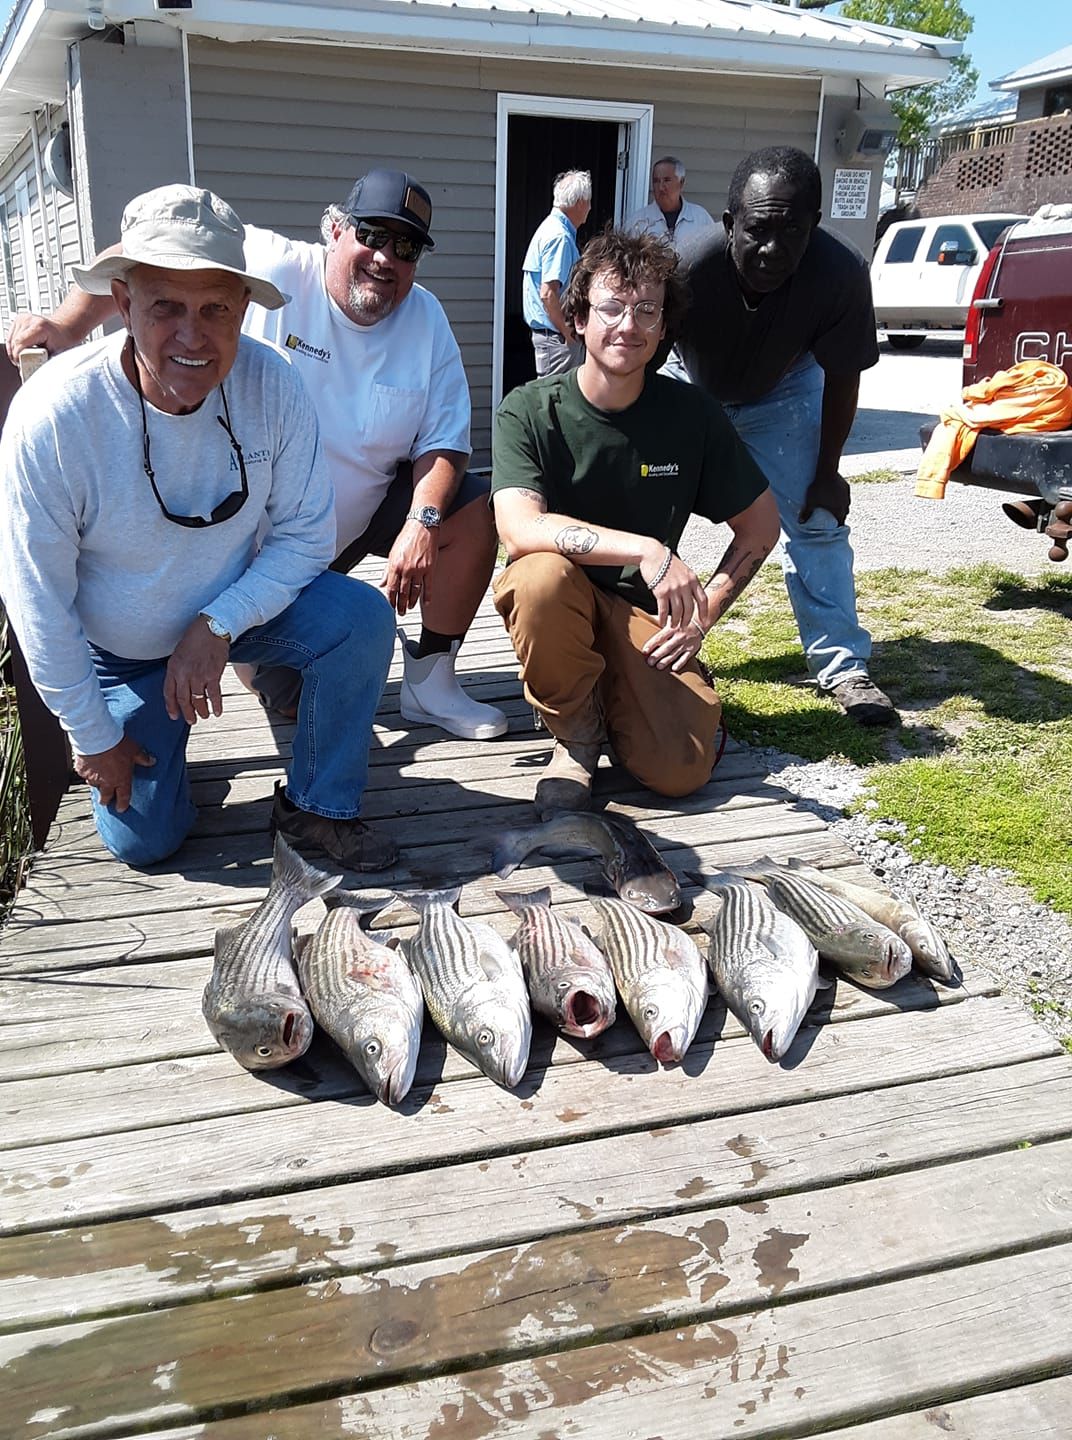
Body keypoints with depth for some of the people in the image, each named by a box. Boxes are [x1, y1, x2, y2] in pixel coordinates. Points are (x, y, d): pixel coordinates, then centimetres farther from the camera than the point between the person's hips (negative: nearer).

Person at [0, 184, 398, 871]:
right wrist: (92, 736, -12)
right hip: (119, 650, -1)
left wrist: (216, 626, -27)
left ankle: (318, 810, -7)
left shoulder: (272, 384, -22)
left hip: (238, 606, 2)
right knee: (144, 839, 0)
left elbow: (307, 534, -14)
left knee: (362, 616, -26)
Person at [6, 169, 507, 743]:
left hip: (362, 515, 3)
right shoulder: (269, 269, -18)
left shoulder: (426, 320, -8)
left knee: (473, 512, -21)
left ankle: (429, 684, -4)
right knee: (291, 702, 0)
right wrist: (66, 328, -23)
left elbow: (443, 441, -12)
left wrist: (422, 523, -29)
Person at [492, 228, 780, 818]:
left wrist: (702, 615, -6)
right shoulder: (529, 410, -12)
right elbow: (520, 529, -29)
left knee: (680, 770, -20)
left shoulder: (692, 413, -6)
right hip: (557, 595, -1)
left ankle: (614, 695, 15)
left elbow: (761, 526, 4)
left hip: (643, 610, 1)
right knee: (542, 574, -38)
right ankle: (576, 731, -10)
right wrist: (645, 549, -38)